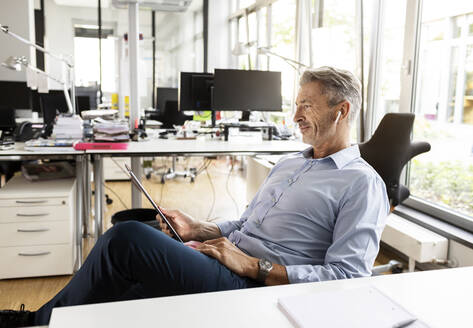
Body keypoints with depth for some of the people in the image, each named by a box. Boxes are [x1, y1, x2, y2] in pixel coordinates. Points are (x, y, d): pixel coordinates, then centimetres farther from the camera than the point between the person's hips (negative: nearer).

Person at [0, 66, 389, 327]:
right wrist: (198, 230, 8)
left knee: (126, 238, -19)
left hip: (255, 288, -8)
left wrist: (254, 267, -16)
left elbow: (347, 276, -13)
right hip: (222, 263, 8)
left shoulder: (362, 184, -4)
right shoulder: (287, 165, 22)